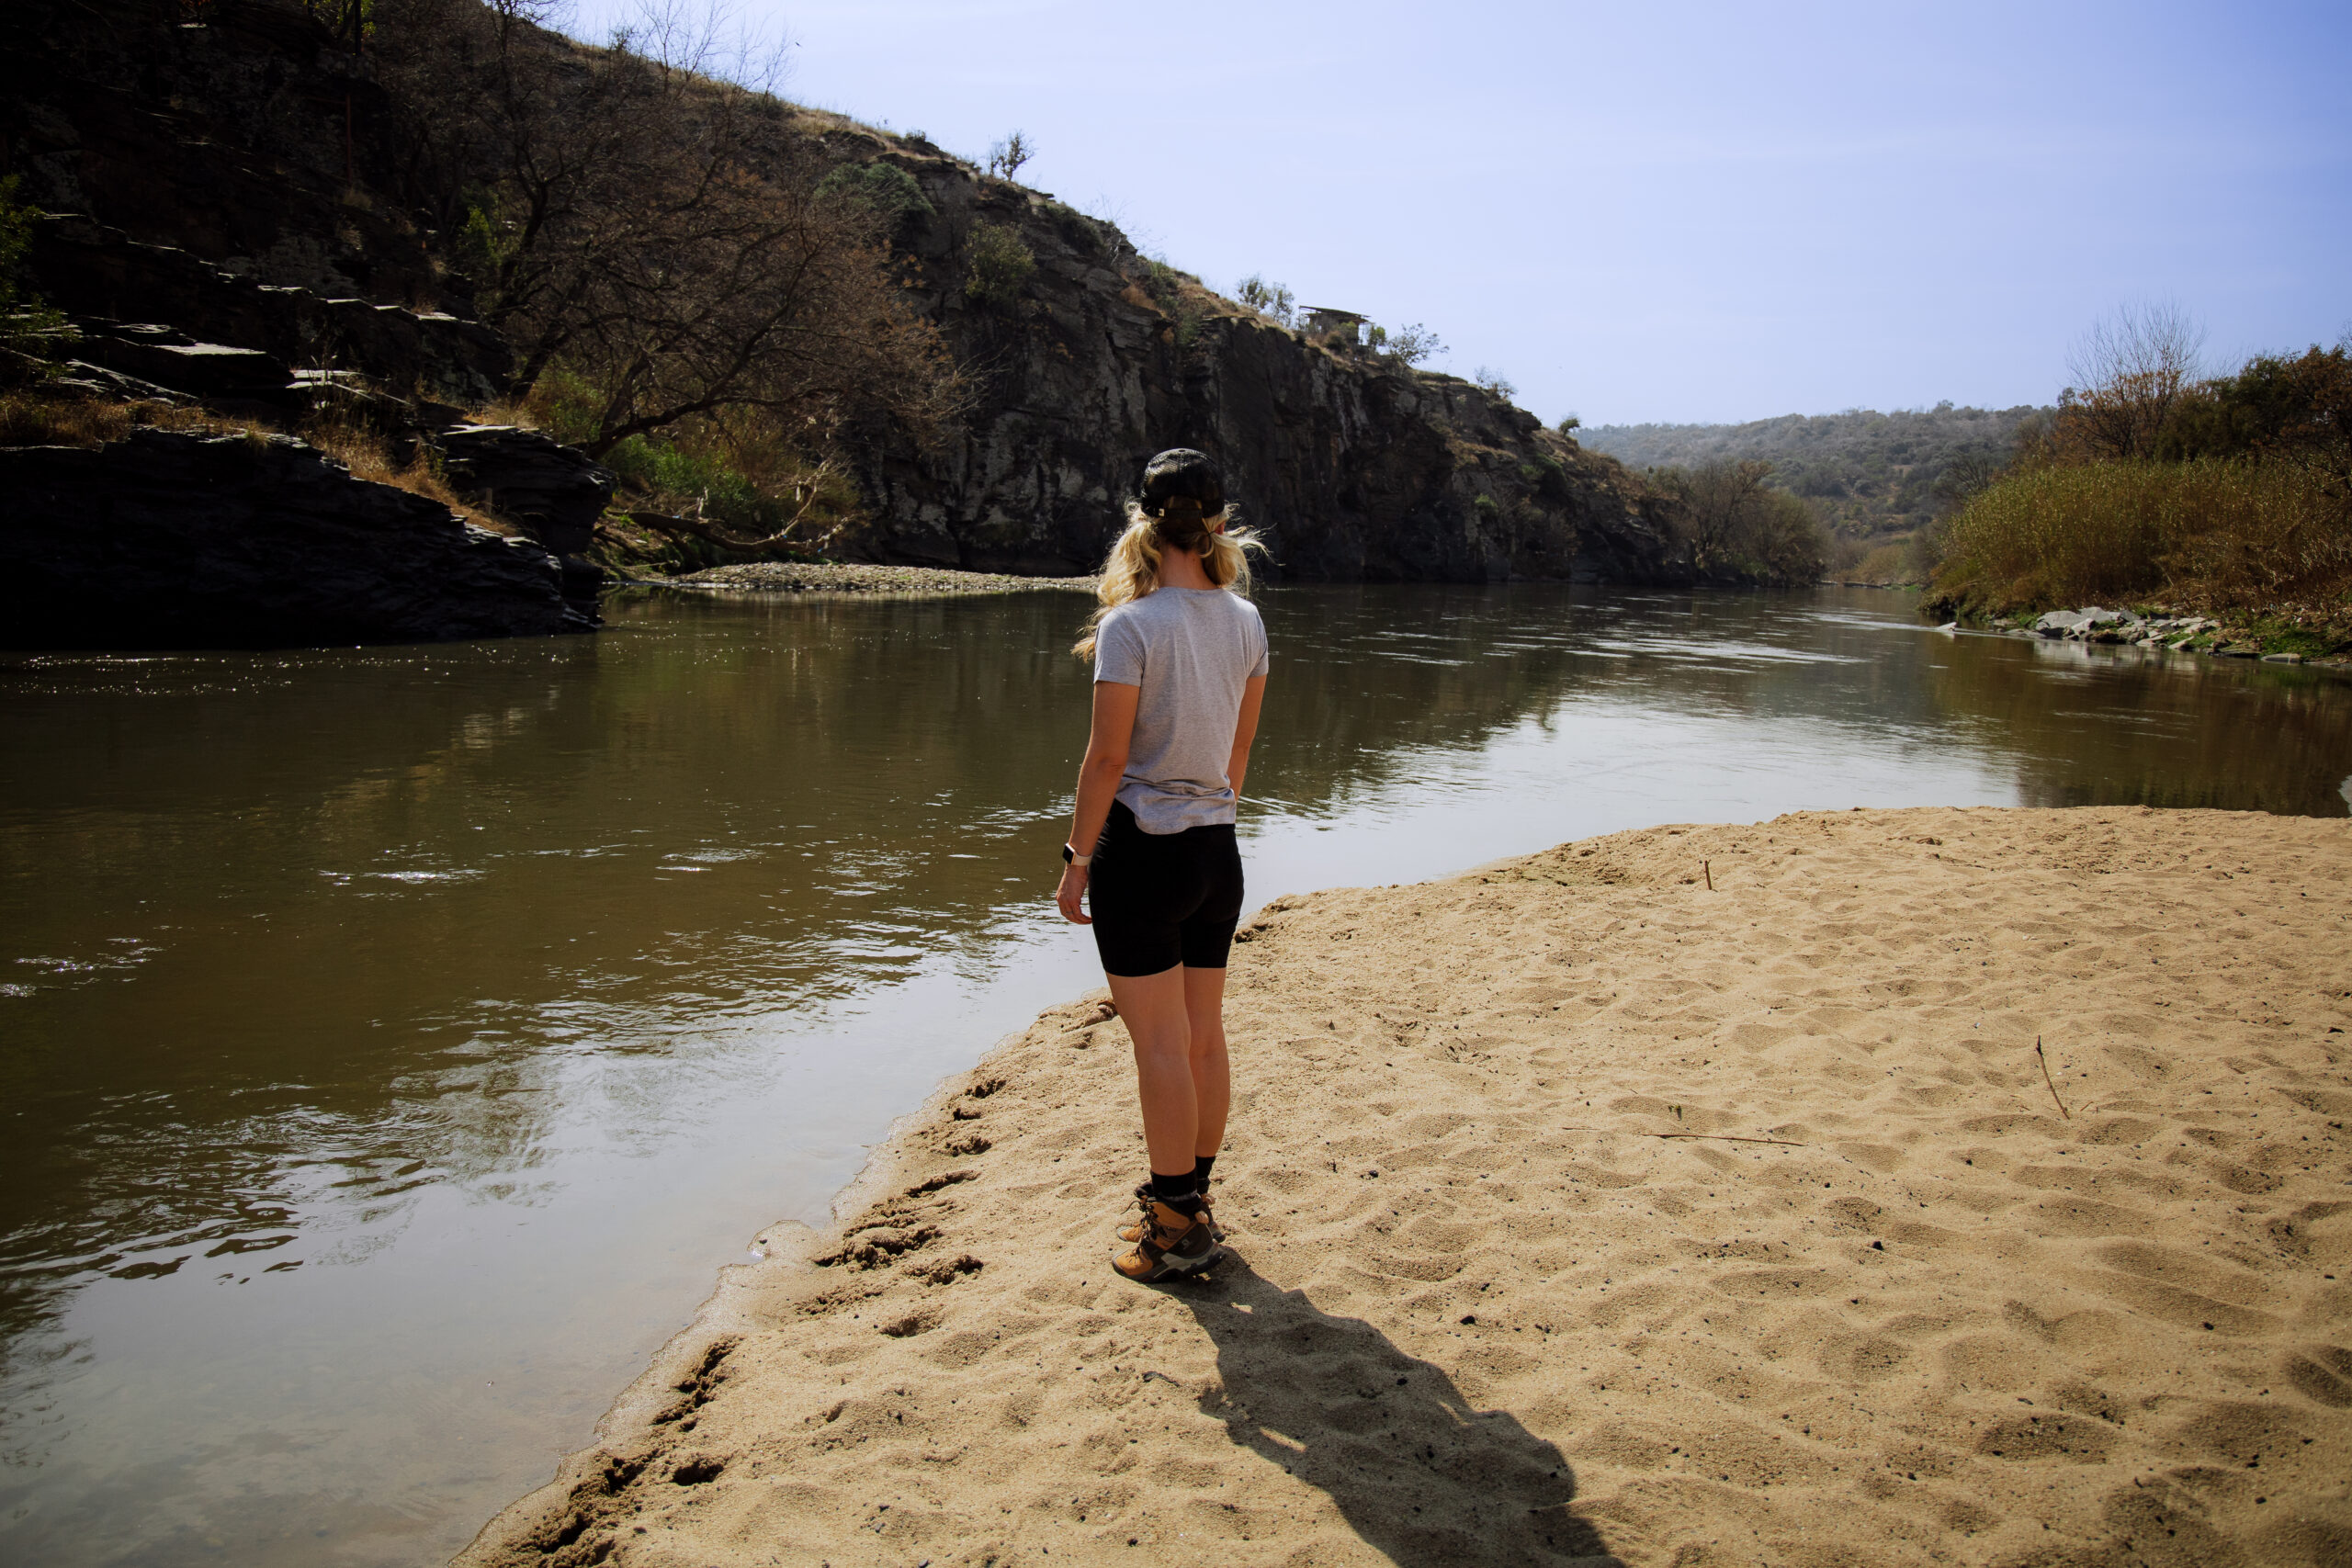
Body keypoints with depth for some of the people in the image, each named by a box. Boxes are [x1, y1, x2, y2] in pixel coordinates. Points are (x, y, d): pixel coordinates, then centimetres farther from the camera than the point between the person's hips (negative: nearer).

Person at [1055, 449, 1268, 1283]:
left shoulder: (1131, 626, -15)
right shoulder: (1245, 620, 3)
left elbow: (1108, 758, -15)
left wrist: (1077, 859, -6)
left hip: (1143, 851, -6)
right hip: (1218, 852, 7)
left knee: (1161, 1045, 2)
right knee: (1205, 1035, 15)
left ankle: (1177, 1226, 11)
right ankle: (1189, 1202, 28)